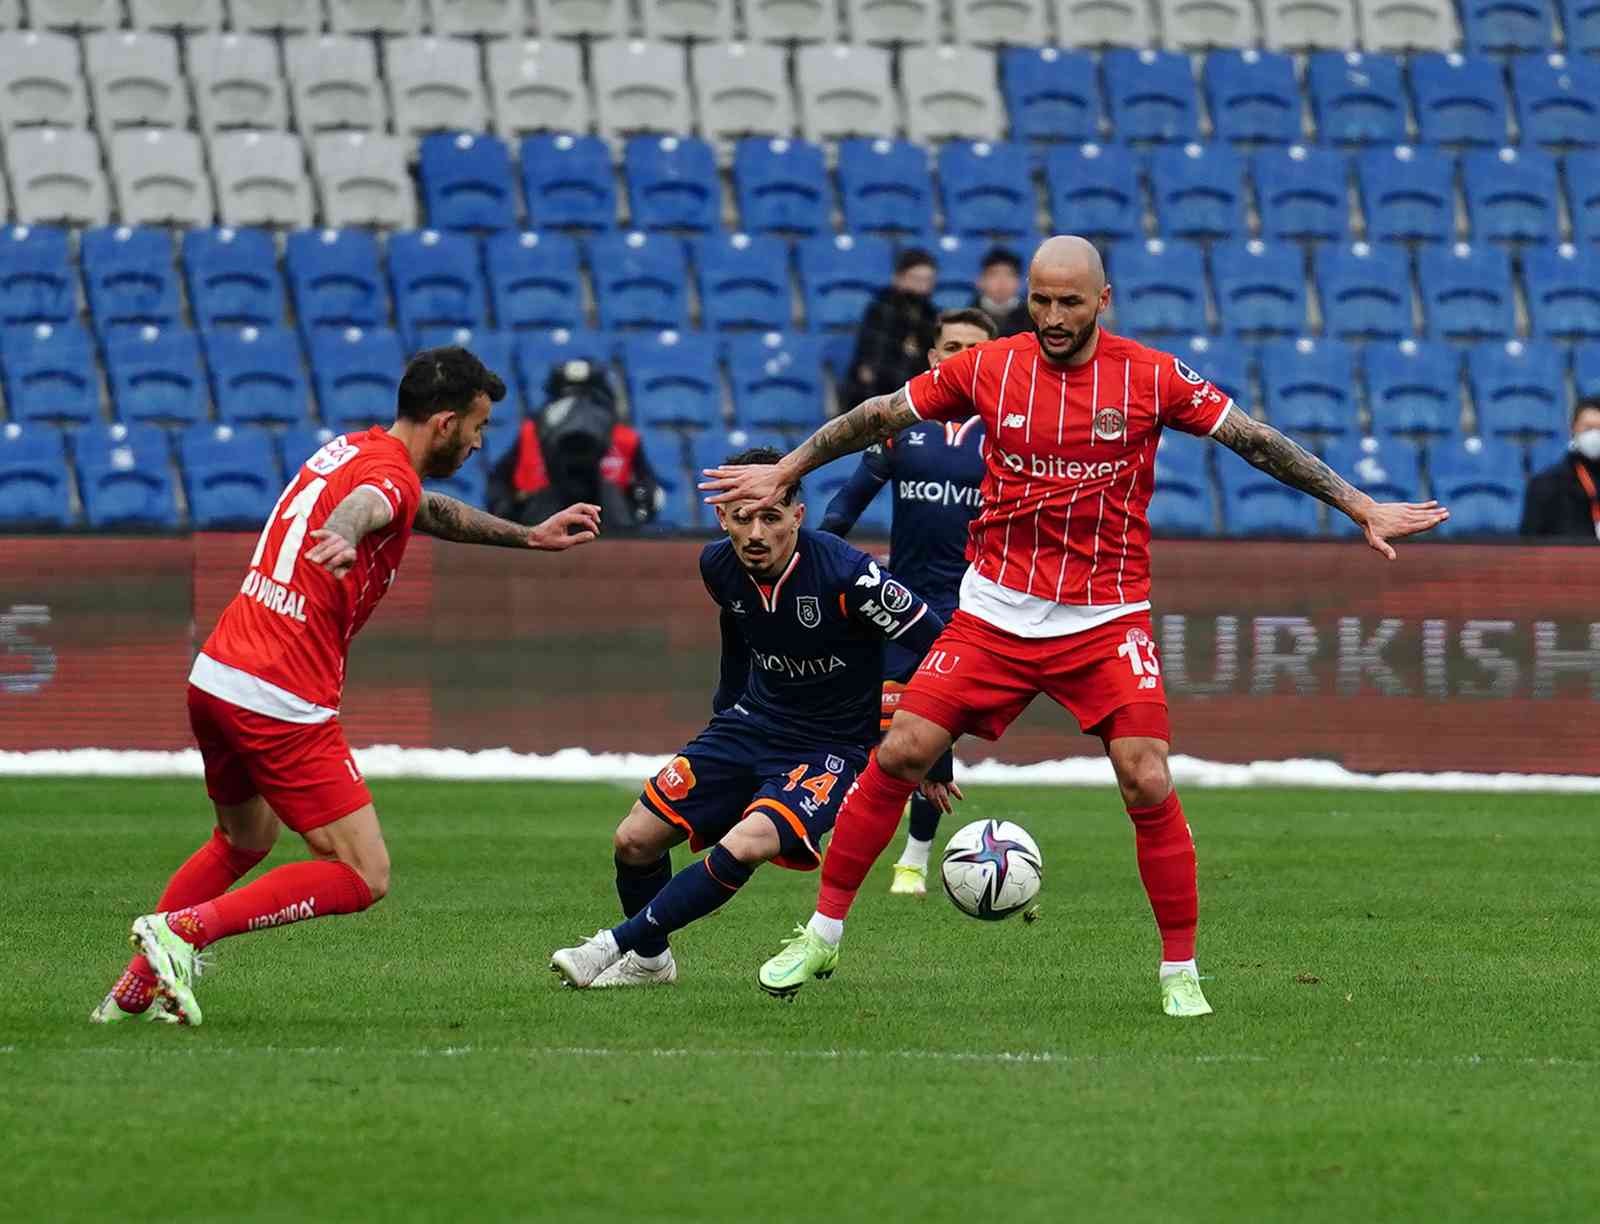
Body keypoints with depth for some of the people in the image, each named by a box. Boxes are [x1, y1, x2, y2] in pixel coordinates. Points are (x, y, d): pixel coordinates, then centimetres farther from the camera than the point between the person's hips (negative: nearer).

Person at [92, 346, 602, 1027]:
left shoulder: (350, 449, 18)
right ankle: (182, 929, -13)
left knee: (244, 842, 30)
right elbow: (362, 505, -36)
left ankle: (136, 988, 26)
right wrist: (342, 537, -59)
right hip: (284, 705, -9)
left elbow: (427, 512, 38)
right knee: (363, 878, -4)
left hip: (213, 678, 9)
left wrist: (531, 536, 44)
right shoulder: (392, 475, -10)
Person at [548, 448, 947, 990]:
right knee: (634, 840, -4)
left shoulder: (847, 575, -26)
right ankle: (649, 960, 23)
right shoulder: (719, 566, -7)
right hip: (751, 724, 6)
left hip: (831, 748, -6)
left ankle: (620, 943, -13)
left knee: (743, 848, -30)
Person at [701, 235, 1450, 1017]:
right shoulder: (986, 370, -2)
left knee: (1147, 784, -13)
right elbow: (878, 418, 10)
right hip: (995, 612, 1)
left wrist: (1361, 509, 1)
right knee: (899, 755, -6)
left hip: (1107, 620, -1)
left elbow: (1257, 442, 1)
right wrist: (783, 473, 14)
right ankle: (822, 936, 8)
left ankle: (1180, 972, 2)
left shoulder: (1150, 378, -5)